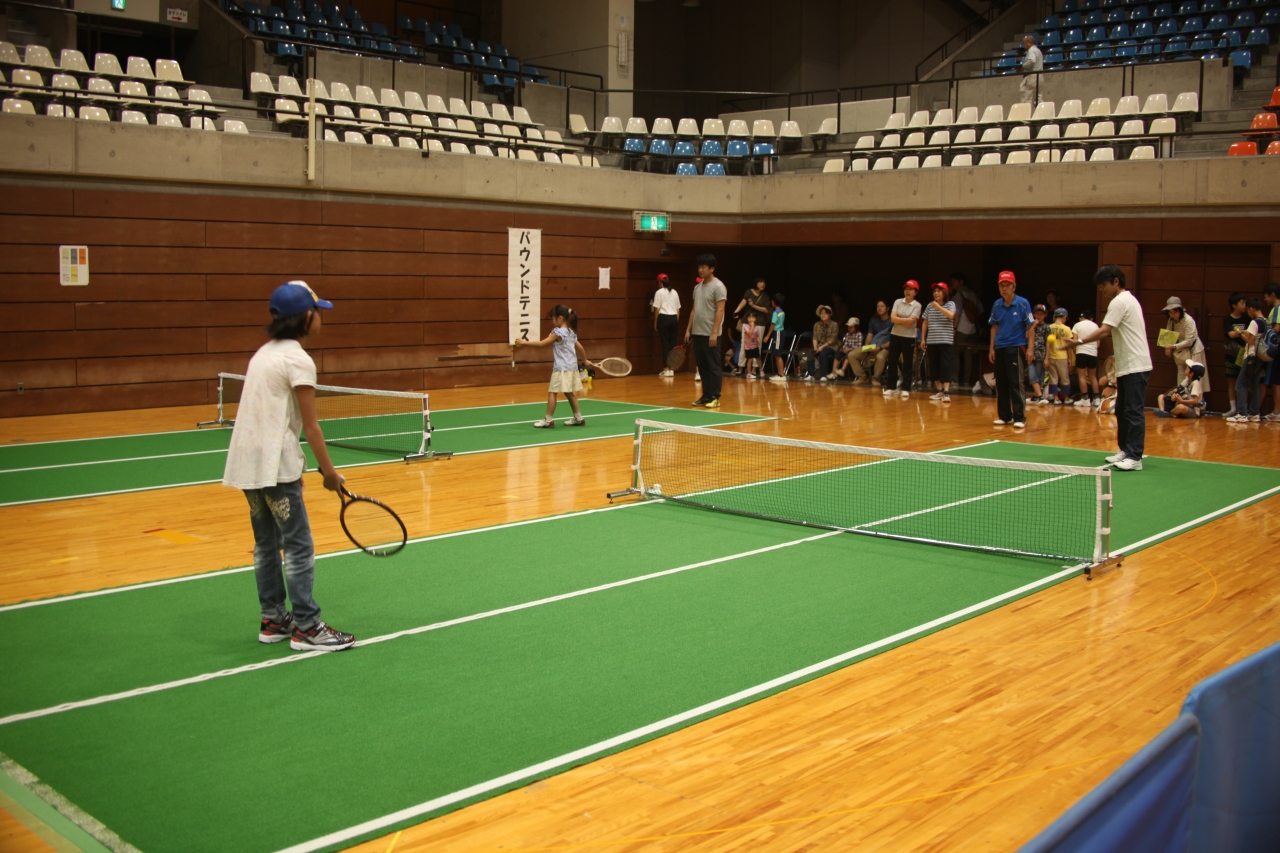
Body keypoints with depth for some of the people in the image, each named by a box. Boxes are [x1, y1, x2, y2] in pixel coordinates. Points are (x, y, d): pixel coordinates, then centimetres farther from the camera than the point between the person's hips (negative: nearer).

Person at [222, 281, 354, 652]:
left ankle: (273, 620, 23)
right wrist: (328, 471, -6)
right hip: (273, 464, -9)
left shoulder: (263, 353, 14)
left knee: (266, 543, 15)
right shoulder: (298, 360, -11)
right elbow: (310, 425, -13)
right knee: (299, 546, -3)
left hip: (247, 461, 9)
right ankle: (306, 628, 0)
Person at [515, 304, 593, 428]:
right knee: (569, 393, 16)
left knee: (552, 392, -4)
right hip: (571, 367, 9)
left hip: (562, 368, -9)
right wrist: (585, 360, 33)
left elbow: (542, 343, -16)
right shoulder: (571, 332, 11)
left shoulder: (558, 332, -14)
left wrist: (524, 343, -10)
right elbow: (580, 348, 17)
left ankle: (548, 420, -3)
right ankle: (578, 418, 20)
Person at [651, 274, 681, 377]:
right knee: (672, 343, 7)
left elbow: (657, 309, -5)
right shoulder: (675, 292, 12)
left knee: (665, 343, -2)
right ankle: (671, 369, 8)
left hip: (663, 318, -4)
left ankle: (666, 369, -3)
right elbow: (678, 309, 12)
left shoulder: (659, 292, -3)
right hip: (674, 318, 4)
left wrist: (655, 323, 2)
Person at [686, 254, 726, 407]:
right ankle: (706, 395, 15)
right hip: (697, 333, 8)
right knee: (702, 366, 9)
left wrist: (714, 333, -19)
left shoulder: (718, 286, -9)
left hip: (710, 334, -7)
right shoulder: (697, 287, 14)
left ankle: (715, 397, 2)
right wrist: (688, 329, 14)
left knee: (713, 367, -2)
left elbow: (720, 311, -14)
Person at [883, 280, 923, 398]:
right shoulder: (897, 302, 4)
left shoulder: (917, 306, -5)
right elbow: (892, 318, -7)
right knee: (892, 362, 4)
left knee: (907, 364, 3)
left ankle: (906, 389, 8)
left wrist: (898, 320, -9)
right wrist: (906, 320, -12)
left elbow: (910, 322, -15)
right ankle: (890, 387, 11)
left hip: (909, 338, -3)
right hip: (895, 335, 3)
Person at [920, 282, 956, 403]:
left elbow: (951, 315, -20)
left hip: (945, 341, -4)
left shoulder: (950, 304, 0)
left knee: (945, 366, -9)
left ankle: (946, 392, -13)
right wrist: (923, 339, 10)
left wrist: (939, 307, -23)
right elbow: (925, 323, 13)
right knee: (934, 366, 6)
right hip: (931, 341, 4)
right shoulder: (930, 306, 9)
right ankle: (939, 391, 14)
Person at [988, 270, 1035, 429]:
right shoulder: (997, 305, 6)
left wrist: (1030, 348, -8)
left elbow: (1030, 326, -3)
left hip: (1017, 348, -5)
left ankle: (1020, 418, -5)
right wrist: (992, 348, 10)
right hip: (1000, 348, 5)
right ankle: (1004, 416, 16)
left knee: (1016, 384, -8)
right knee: (1001, 384, 8)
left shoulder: (1023, 304, -5)